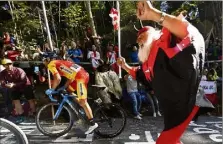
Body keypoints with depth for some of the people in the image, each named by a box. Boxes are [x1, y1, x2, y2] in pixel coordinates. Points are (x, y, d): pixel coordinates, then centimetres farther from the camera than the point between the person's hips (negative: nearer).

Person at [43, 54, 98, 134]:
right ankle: (85, 110, 25)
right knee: (68, 91, 24)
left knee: (83, 102, -6)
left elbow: (58, 79, -13)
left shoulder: (51, 65, 1)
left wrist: (52, 89, 0)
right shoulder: (59, 63, 27)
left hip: (81, 76, -10)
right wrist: (64, 87, 23)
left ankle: (93, 124, 0)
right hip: (83, 74, 10)